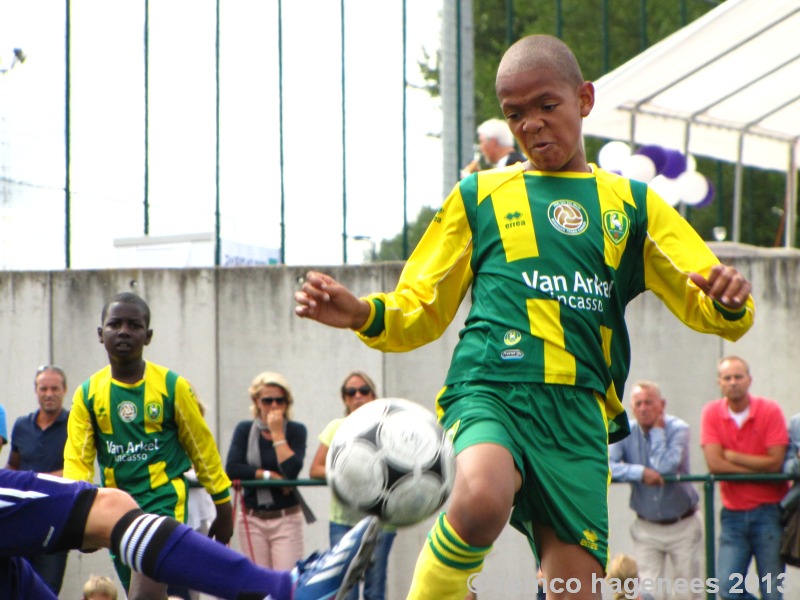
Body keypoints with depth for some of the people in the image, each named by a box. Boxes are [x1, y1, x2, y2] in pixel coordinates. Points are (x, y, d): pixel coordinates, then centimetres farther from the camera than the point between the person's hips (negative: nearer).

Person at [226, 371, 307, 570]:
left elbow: (292, 471, -15)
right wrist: (270, 475, -13)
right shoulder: (245, 430, 6)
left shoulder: (296, 431, 1)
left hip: (286, 518, -2)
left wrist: (277, 433, -11)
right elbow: (232, 469, -8)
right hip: (252, 519, 2)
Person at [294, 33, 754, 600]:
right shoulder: (479, 195, 17)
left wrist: (729, 302, -11)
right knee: (482, 499, -35)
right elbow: (421, 310, 20)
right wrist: (362, 314, -1)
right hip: (489, 389, -2)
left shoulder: (631, 204, 18)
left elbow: (708, 309, 13)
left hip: (579, 409, 2)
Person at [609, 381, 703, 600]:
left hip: (683, 524, -2)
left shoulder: (678, 429, -11)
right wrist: (640, 472, -29)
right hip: (647, 527, 2)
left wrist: (657, 430, -17)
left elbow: (666, 467, -26)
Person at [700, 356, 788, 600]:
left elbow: (775, 462, -12)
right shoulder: (711, 413, 1)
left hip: (768, 510, -2)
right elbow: (714, 464, -10)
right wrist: (759, 468, -11)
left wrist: (732, 456, -9)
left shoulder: (770, 411, -4)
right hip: (733, 513, 2)